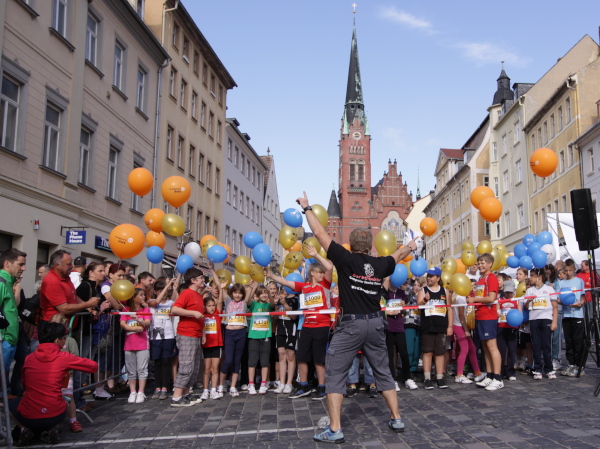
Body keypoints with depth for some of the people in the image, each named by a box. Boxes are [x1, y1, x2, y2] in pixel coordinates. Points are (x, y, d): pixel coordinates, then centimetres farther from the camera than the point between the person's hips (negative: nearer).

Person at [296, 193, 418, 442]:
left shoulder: (346, 259, -8)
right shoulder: (380, 264, 5)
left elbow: (320, 233, -3)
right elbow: (397, 256, 28)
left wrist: (307, 208, 9)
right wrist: (410, 247, 51)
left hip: (351, 324, -5)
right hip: (375, 323, 5)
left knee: (334, 374, 2)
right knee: (383, 372, 19)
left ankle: (335, 429, -1)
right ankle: (396, 420, 25)